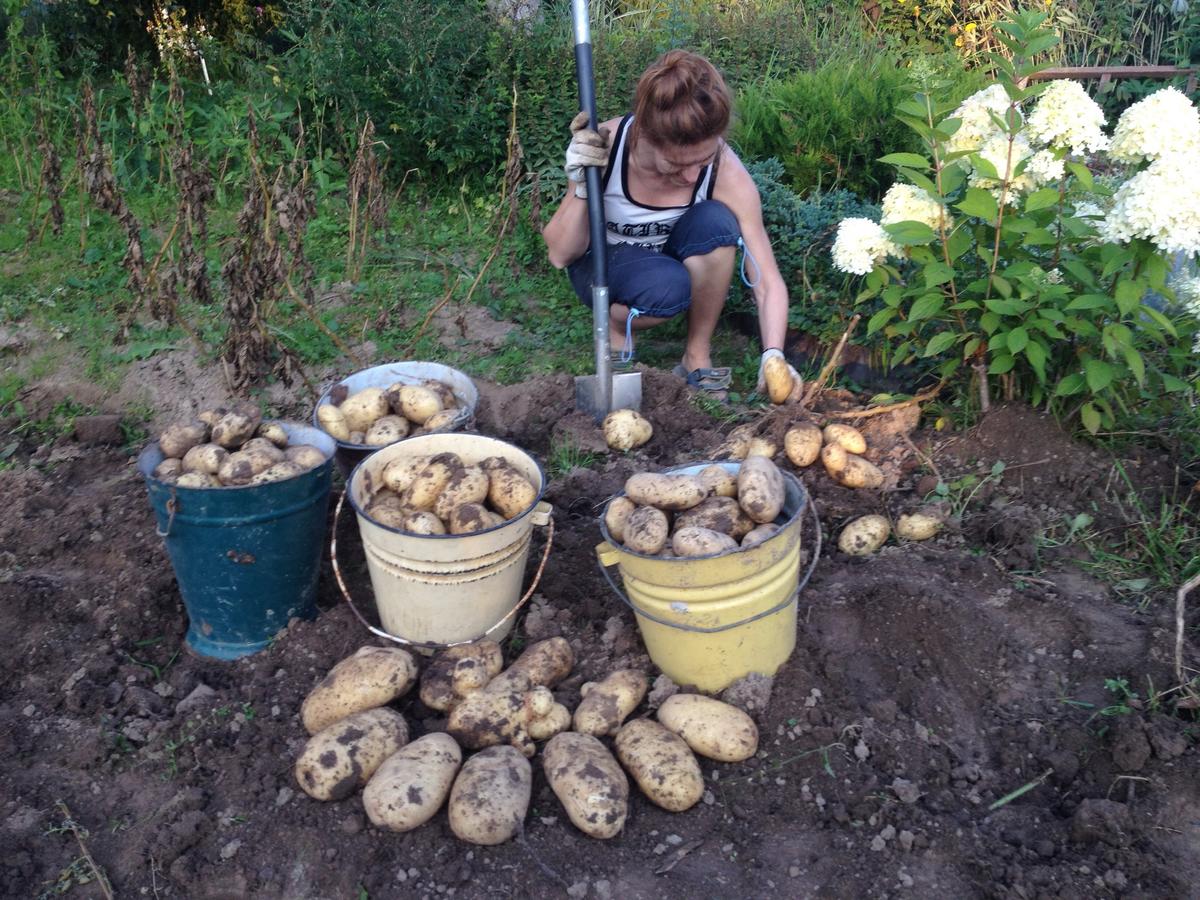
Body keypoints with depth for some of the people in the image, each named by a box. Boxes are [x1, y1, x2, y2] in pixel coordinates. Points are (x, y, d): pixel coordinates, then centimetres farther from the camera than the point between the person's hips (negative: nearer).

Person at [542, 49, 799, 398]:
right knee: (668, 287, -37)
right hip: (605, 262, -2)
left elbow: (769, 284, -24)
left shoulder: (726, 173, -27)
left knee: (716, 222, -32)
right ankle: (616, 323, -1)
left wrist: (773, 355, -40)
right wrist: (581, 186, -37)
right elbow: (561, 256, -21)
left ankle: (697, 355, -12)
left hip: (670, 257, 2)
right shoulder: (606, 146, -29)